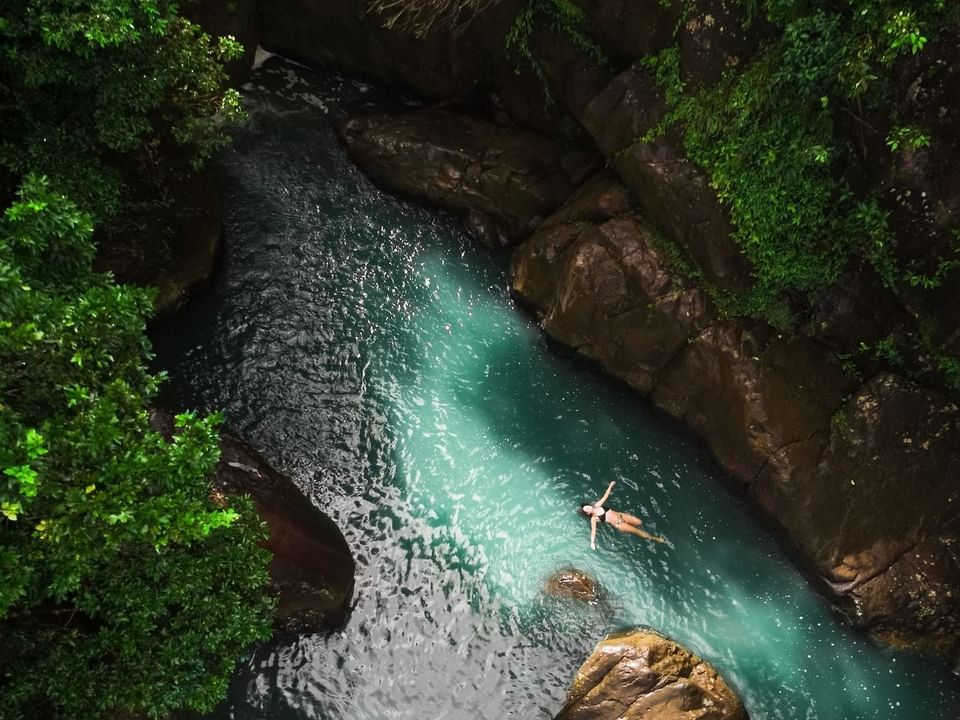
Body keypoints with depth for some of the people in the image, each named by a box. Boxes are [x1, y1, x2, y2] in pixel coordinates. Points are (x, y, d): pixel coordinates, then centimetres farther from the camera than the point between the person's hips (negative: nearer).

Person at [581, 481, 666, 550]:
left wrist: (610, 486, 17)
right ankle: (655, 538, 9)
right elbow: (593, 530, -20)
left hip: (619, 516, 5)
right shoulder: (593, 519, -12)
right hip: (617, 524, -5)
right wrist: (592, 542, -33)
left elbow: (605, 496, 11)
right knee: (637, 531, -6)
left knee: (639, 522, -4)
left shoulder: (597, 505, 2)